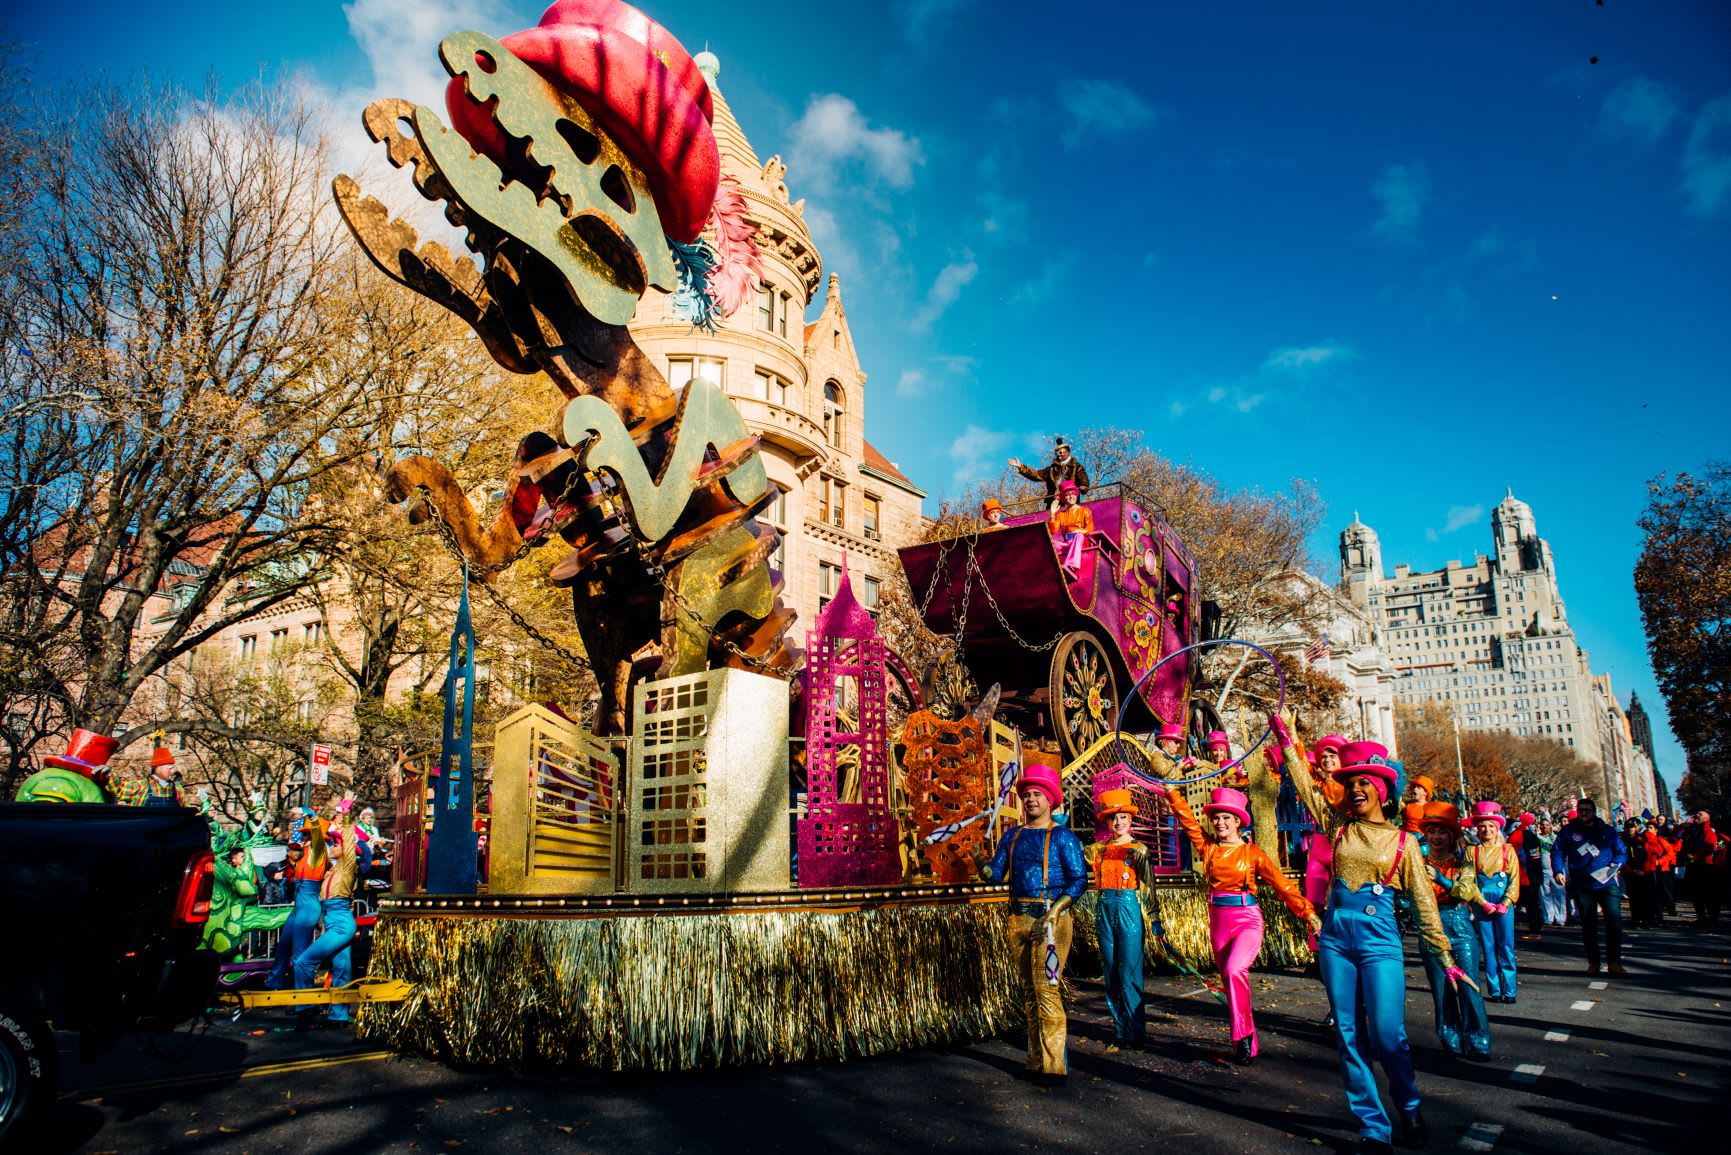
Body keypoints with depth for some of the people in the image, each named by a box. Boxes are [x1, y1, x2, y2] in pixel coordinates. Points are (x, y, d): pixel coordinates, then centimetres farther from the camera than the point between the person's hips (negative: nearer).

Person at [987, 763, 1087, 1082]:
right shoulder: (1012, 837, 13)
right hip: (1018, 918, 6)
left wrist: (1053, 912, -18)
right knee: (1029, 990, 11)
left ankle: (1054, 1064, -6)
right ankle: (1036, 1061, 19)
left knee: (1046, 988, -11)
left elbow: (1079, 880, -7)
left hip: (1051, 916, -5)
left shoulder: (1062, 836, -2)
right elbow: (996, 874, 10)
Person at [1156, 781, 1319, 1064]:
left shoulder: (1252, 852, -3)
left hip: (1247, 920, -4)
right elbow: (1187, 820, -1)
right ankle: (1249, 1043, 22)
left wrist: (1307, 911, -13)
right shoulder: (1207, 847, 5)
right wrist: (1171, 793, -9)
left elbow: (1281, 883, -6)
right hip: (1218, 921, 4)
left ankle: (1243, 1036, -8)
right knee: (1231, 979, 9)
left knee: (1234, 971, -25)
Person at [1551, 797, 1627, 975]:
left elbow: (1621, 852, 13)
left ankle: (1614, 961, 0)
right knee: (1588, 924, 7)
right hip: (1581, 886, 0)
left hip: (1606, 883, 0)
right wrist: (1558, 871, -13)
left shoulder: (1607, 831, 9)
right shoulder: (1568, 832, 6)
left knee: (1614, 919, -11)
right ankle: (1593, 962, 17)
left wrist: (1615, 864, -8)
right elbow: (1557, 852, 3)